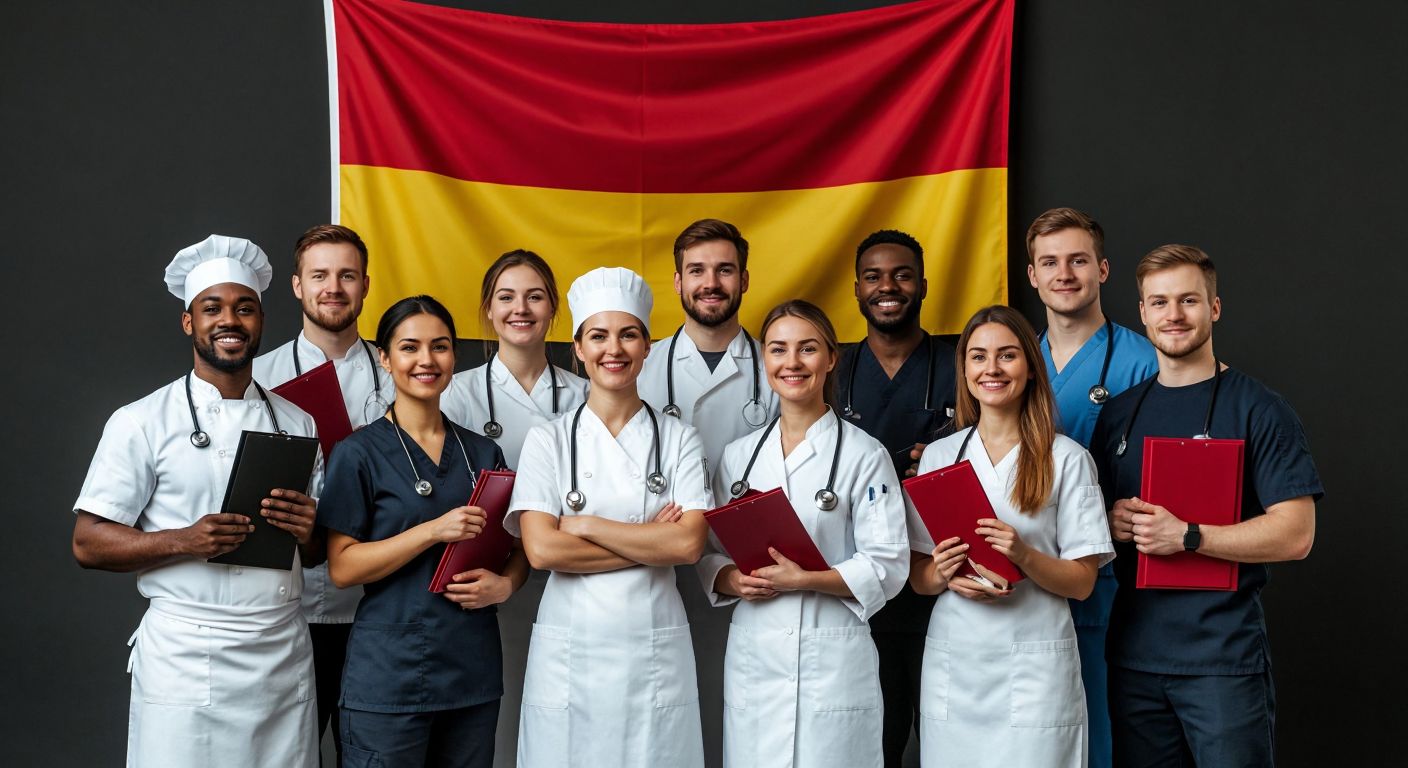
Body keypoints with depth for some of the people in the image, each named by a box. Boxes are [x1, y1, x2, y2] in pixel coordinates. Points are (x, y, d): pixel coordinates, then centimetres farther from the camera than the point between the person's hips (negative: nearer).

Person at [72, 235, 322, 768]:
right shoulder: (143, 422, 0)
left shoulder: (297, 424, 11)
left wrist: (307, 530, -8)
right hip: (186, 659, -3)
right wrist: (184, 541, -19)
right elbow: (88, 544, -4)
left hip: (284, 657, 3)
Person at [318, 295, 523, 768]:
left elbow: (516, 548, 16)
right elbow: (342, 568, -9)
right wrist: (434, 530, -18)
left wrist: (504, 584, -6)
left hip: (473, 672, 4)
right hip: (389, 675, -4)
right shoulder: (359, 453, -4)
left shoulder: (484, 453, 9)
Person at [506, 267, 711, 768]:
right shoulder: (549, 440, 1)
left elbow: (689, 544, -9)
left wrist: (586, 525, -11)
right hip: (569, 648, 0)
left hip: (656, 650, 1)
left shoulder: (679, 440, 3)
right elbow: (541, 549, -10)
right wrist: (651, 542, -10)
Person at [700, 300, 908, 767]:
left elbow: (888, 566, -7)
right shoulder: (738, 455, 11)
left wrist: (803, 580, -17)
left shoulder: (864, 455, -2)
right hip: (752, 656, 4)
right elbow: (709, 553, 14)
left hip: (833, 661, -3)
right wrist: (732, 580, -8)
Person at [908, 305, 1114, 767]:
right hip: (951, 664, 3)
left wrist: (1024, 556, -20)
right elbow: (918, 577, 10)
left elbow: (1082, 582, -2)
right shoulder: (938, 456, 9)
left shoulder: (1067, 459, 0)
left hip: (1035, 666, -2)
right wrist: (945, 575, -12)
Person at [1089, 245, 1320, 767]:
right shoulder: (1119, 414, 11)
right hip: (1133, 653, 5)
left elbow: (1295, 535, -11)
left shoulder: (1258, 410, -4)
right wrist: (1113, 523, -4)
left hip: (1223, 659, -4)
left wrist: (1185, 536, -19)